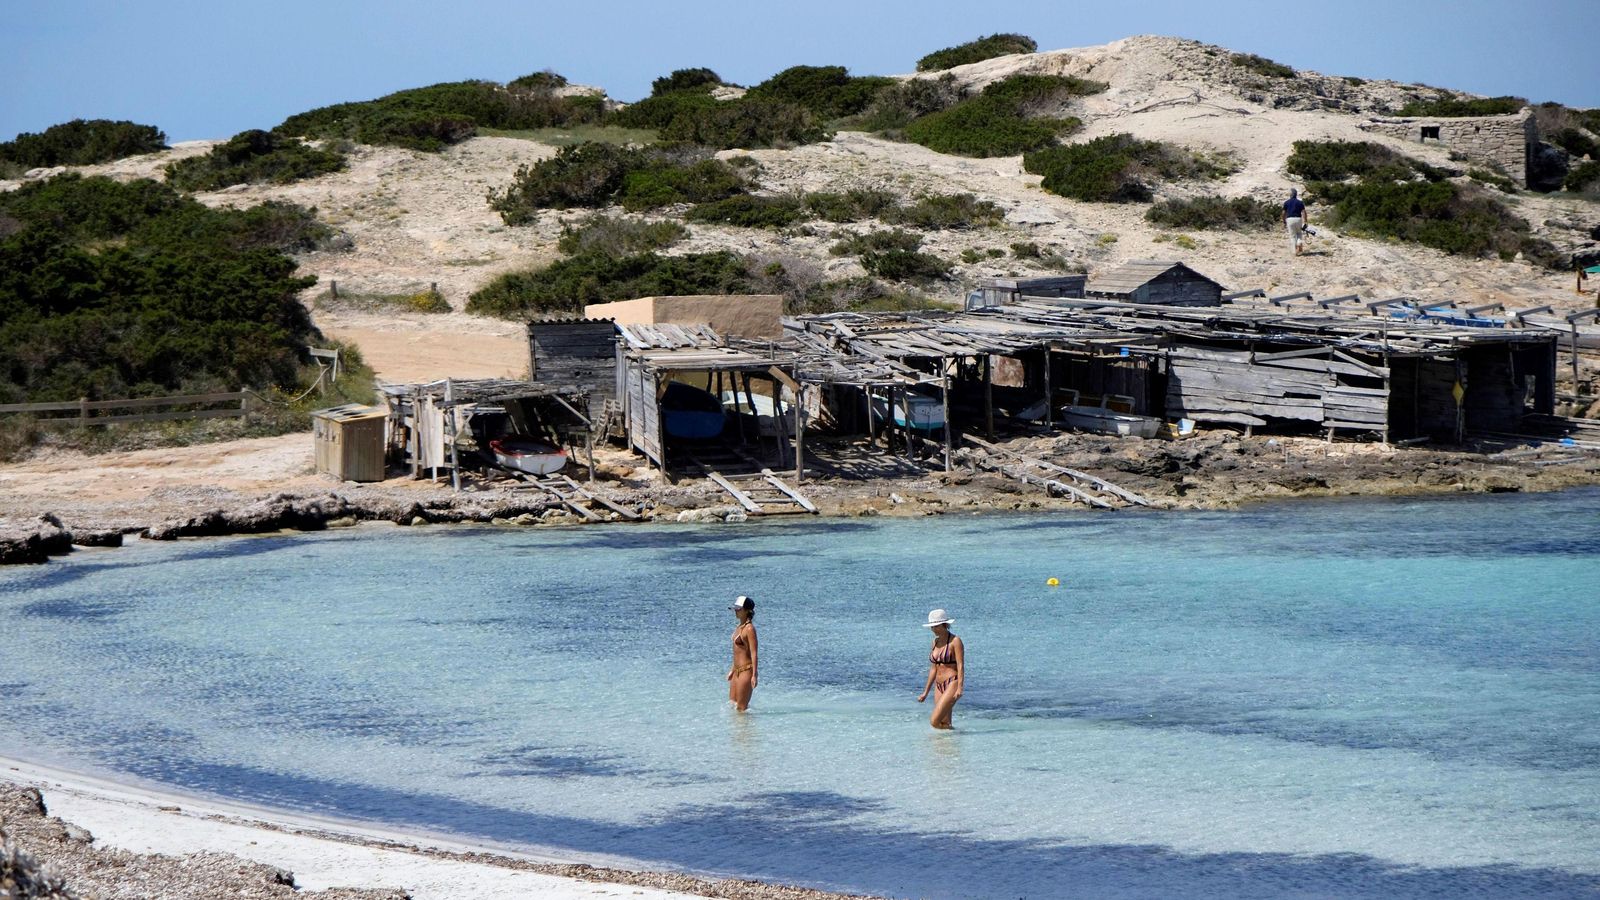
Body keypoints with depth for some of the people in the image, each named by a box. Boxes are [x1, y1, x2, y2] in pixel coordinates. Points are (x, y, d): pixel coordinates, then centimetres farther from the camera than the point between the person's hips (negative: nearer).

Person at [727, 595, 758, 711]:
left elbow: (754, 653, -18)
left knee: (741, 707, -4)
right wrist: (732, 670, 23)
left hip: (746, 670, -10)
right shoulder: (739, 627, 12)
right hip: (737, 670, 10)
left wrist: (754, 675, -22)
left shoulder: (749, 629, -15)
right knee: (732, 704, 14)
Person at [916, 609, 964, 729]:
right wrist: (926, 692, 18)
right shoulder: (935, 642, 13)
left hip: (952, 684, -8)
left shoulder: (955, 641, -8)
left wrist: (959, 688, -23)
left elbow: (961, 666, -13)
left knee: (935, 721, -18)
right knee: (945, 725, 5)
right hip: (939, 686, 8)